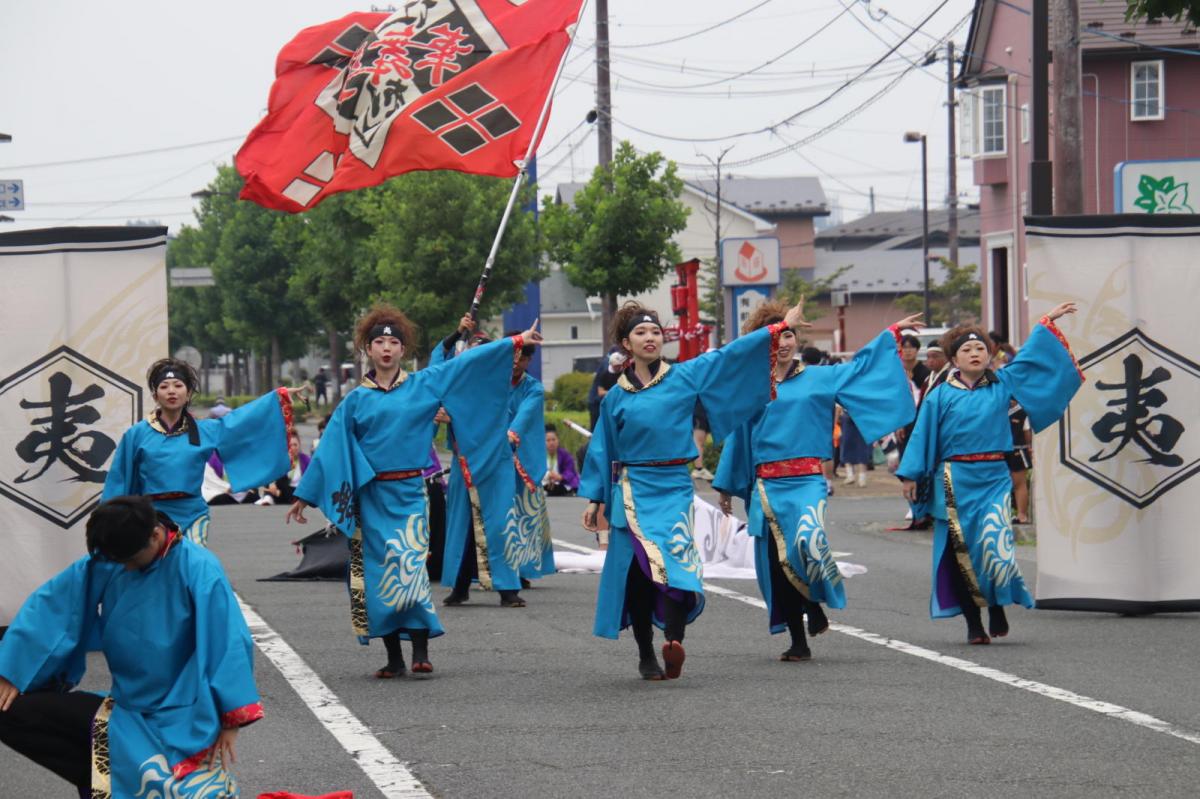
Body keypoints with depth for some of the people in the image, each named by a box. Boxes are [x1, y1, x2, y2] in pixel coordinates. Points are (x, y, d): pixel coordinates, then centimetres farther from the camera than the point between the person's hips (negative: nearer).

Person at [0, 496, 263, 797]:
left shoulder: (198, 570, -18)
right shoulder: (105, 563, -4)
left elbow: (228, 643, -20)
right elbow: (50, 605, 1)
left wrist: (229, 722, -23)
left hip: (179, 721, -6)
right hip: (125, 712, 6)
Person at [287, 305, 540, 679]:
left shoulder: (424, 385, 7)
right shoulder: (356, 401, 7)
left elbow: (469, 364, 5)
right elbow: (330, 449, 8)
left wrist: (517, 342, 2)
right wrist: (304, 496, 6)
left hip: (409, 494, -1)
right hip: (372, 497, 1)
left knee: (410, 570, -13)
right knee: (380, 574, 0)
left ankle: (420, 653, -11)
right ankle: (393, 657, 6)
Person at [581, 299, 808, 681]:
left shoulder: (685, 376, 5)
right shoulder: (617, 396, 8)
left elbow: (731, 355, 5)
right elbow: (602, 449, 13)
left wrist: (781, 326, 3)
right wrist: (595, 500, 10)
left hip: (674, 487, -1)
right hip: (632, 489, 1)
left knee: (676, 561, -20)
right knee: (638, 570, 0)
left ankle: (673, 642, -33)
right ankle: (646, 656, 10)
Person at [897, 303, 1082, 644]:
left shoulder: (1001, 385, 8)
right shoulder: (941, 396, 3)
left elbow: (1029, 357, 14)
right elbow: (923, 434, 4)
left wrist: (1048, 322, 15)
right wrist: (910, 474, -1)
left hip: (994, 479, 1)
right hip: (956, 482, -1)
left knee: (995, 543, -15)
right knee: (962, 551, 0)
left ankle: (998, 608, 6)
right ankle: (973, 623, 8)